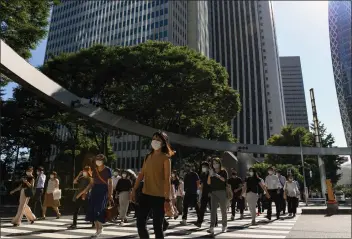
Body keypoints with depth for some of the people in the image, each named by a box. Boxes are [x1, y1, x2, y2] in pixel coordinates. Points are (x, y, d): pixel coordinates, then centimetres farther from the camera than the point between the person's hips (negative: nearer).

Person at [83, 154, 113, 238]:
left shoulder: (108, 170, -2)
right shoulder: (95, 170, 12)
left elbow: (110, 183, -4)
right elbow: (92, 183, 15)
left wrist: (110, 194, -12)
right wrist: (85, 190, 4)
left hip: (103, 190, -5)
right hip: (95, 190, 5)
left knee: (99, 209, -14)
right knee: (93, 210, 1)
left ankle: (100, 229, 2)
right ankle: (97, 230, 12)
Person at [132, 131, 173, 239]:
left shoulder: (165, 158, -7)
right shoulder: (148, 157, 12)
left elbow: (167, 179, -12)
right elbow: (141, 174, 13)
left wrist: (167, 198, -16)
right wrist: (134, 190, 8)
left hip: (159, 197, -6)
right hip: (145, 195, 6)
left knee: (157, 227, 2)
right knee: (140, 223, 10)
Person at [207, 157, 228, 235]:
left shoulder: (223, 171, 2)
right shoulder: (211, 172, 10)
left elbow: (224, 179, -17)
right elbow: (209, 183, 1)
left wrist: (216, 175, -30)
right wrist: (210, 175, -14)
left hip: (222, 192, -2)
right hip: (213, 192, 2)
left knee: (223, 210, 8)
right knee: (213, 209, -9)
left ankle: (224, 226, 23)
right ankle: (212, 227, -15)